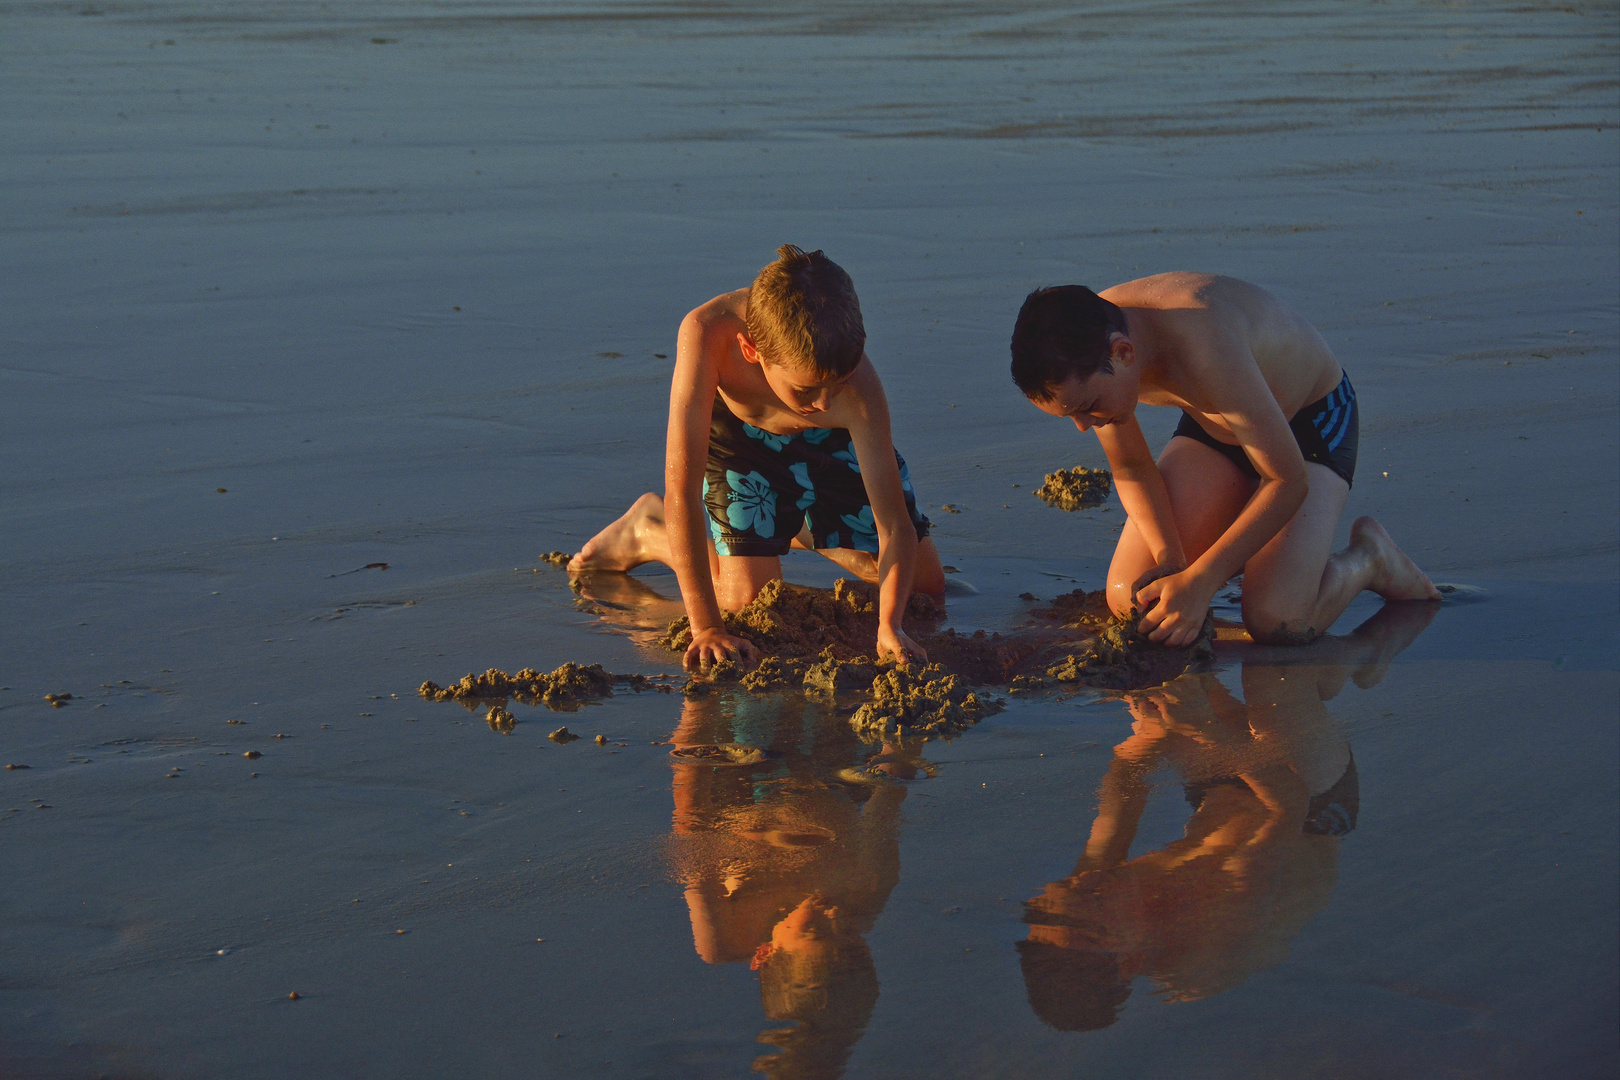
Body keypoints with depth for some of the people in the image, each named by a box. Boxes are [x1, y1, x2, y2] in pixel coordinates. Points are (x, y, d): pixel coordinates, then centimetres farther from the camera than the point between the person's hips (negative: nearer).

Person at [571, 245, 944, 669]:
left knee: (926, 583, 3)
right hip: (743, 432, -2)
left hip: (834, 441, 2)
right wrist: (707, 628, -42)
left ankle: (802, 530, 30)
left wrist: (889, 627, -52)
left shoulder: (858, 386, -41)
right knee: (748, 596, -13)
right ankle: (650, 532, 18)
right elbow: (681, 490, -43)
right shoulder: (708, 332, -45)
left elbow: (895, 526, -36)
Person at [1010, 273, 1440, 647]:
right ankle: (1243, 547, 19)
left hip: (1312, 420, -6)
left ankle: (1367, 558, 6)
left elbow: (1289, 482, -33)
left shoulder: (1203, 346, -43)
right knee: (1130, 600, -7)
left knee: (1276, 622, -24)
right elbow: (1131, 468, -6)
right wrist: (1171, 560, -21)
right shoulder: (1083, 344, -22)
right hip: (1212, 426, 6)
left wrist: (1198, 583, -32)